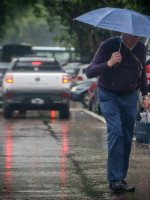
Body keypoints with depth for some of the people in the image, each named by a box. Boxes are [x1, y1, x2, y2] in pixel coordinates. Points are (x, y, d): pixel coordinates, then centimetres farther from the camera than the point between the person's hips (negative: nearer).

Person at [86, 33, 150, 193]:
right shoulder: (108, 46, -19)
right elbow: (89, 72, -26)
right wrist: (109, 64, -41)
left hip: (129, 97, 5)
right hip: (108, 95, -5)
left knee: (127, 138, 1)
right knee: (116, 131, -21)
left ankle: (121, 179, 9)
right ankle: (115, 179, -23)